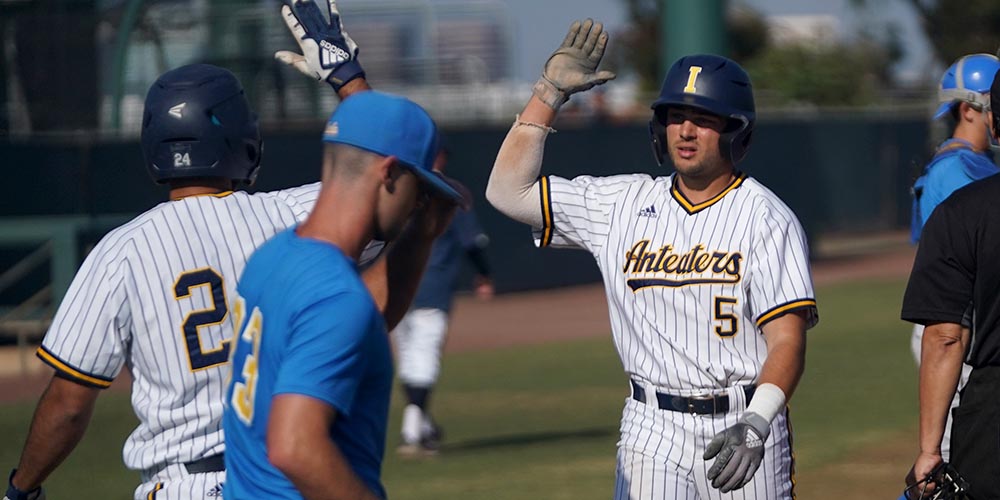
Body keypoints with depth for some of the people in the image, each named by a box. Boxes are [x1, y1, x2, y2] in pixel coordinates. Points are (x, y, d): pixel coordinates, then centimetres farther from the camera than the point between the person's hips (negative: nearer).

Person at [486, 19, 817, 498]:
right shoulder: (623, 205, 9)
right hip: (651, 433, 3)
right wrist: (549, 92, 4)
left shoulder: (766, 217, -3)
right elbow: (508, 190, 7)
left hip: (745, 425, -3)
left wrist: (755, 425, -27)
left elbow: (787, 339, -11)